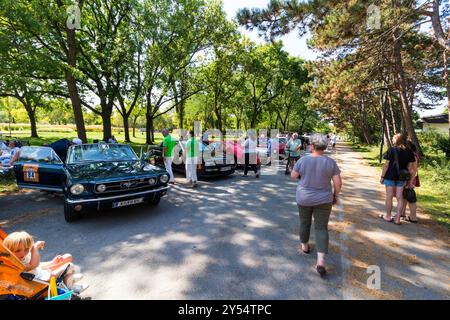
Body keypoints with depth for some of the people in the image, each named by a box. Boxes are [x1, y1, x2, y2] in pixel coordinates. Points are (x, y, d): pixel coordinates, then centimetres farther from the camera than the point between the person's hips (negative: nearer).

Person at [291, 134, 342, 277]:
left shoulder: (303, 160, -13)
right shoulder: (330, 162, -10)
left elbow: (293, 176, -2)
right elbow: (338, 182, -6)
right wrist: (335, 195, 9)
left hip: (304, 198, 0)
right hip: (323, 199, 0)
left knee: (304, 222, 21)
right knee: (321, 228, 7)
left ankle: (304, 246, 40)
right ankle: (321, 261, -2)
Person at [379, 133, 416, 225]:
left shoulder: (391, 150, -11)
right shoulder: (409, 152, 1)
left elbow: (386, 165, -11)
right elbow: (410, 167, 3)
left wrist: (382, 177, -3)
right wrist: (410, 180, 11)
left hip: (390, 176, -4)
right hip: (402, 177, 4)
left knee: (389, 197, 7)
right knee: (399, 197, 11)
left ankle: (388, 216, 20)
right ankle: (397, 218, 15)